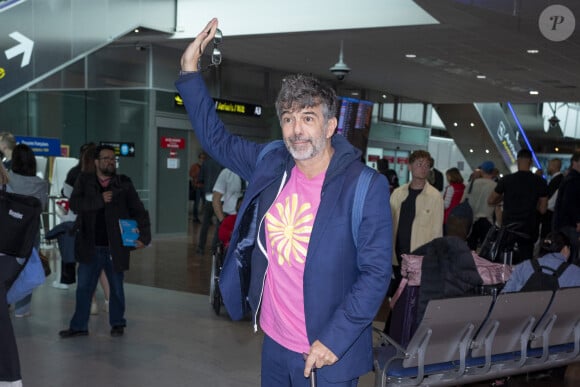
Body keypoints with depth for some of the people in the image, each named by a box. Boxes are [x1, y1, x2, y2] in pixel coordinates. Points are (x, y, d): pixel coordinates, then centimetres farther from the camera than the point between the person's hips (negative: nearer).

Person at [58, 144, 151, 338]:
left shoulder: (124, 184, 0)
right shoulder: (84, 180, 3)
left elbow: (138, 211, -1)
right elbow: (74, 203, -10)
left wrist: (144, 235, -13)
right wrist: (100, 200, -21)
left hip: (115, 247, -1)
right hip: (90, 247, 1)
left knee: (116, 288, 11)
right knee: (83, 287, 8)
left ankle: (117, 323, 27)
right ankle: (79, 326, 20)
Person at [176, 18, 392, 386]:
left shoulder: (365, 188, -17)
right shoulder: (270, 164, -1)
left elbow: (376, 272, -16)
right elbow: (216, 138, 11)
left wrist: (334, 340, -19)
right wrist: (190, 70, 3)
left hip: (328, 351, -5)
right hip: (273, 342, 5)